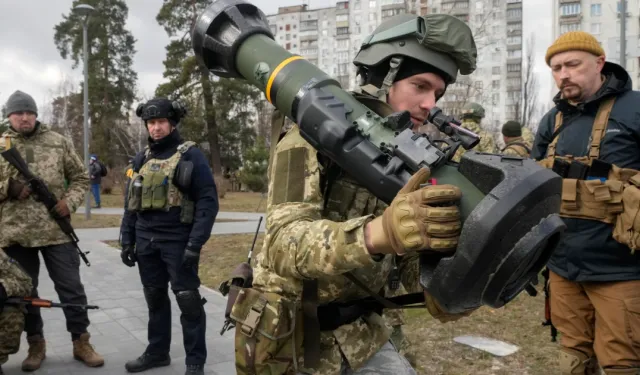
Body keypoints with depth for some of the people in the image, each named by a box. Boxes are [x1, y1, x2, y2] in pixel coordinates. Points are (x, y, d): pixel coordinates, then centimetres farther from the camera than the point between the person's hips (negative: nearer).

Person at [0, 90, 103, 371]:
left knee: (71, 288, 4)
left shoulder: (58, 142, 5)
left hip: (56, 230, 0)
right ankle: (36, 344, 27)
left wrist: (70, 202, -8)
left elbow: (81, 178, 9)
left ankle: (81, 343, 16)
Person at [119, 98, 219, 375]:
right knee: (155, 298, 15)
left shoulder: (191, 156, -7)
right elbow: (130, 203, 16)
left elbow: (208, 202, -12)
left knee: (188, 300, -2)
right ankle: (157, 352, 31)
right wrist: (127, 240, 10)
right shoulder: (141, 159, 11)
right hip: (146, 242, 6)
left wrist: (195, 244, -18)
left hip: (178, 242, -6)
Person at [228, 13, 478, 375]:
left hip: (359, 333, 5)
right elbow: (284, 245, -31)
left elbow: (411, 253, 1)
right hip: (291, 336, -5)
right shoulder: (313, 139, -18)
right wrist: (381, 231, -48)